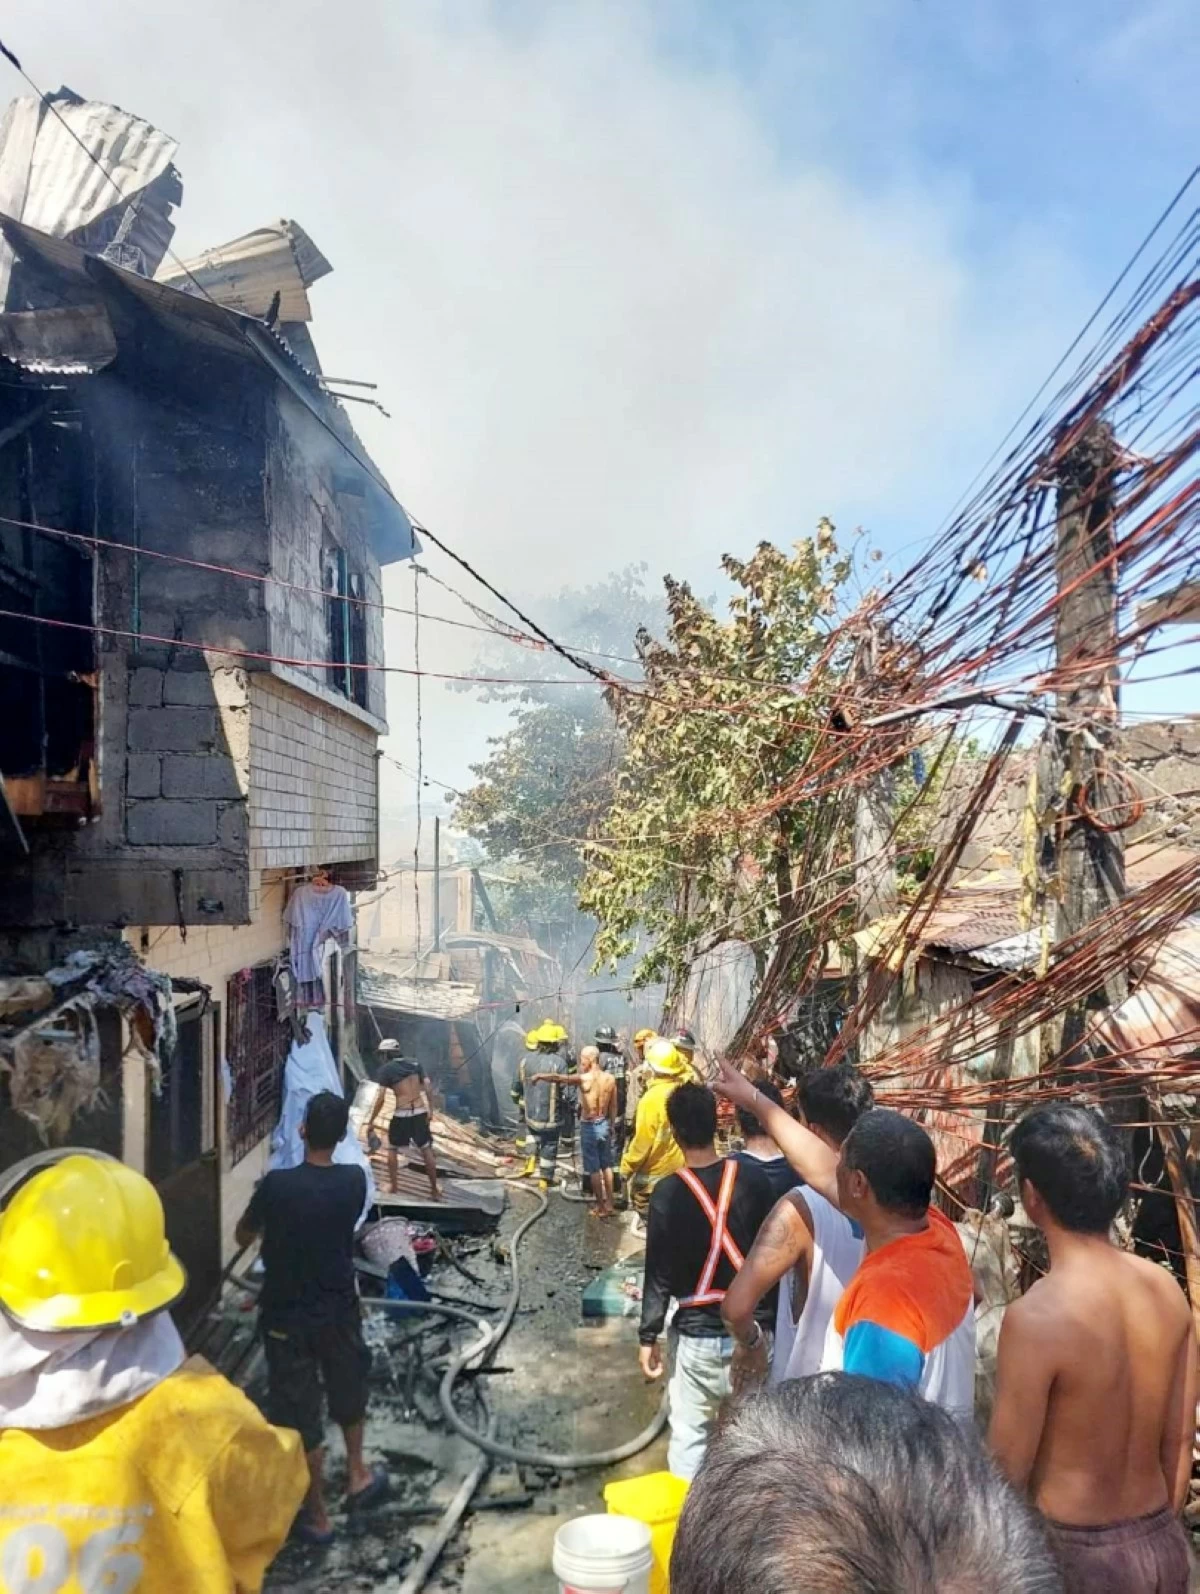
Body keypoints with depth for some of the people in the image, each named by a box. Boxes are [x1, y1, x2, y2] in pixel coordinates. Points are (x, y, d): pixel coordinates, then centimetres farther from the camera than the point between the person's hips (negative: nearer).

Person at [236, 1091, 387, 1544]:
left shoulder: (277, 1184, -23)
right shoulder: (354, 1180, -14)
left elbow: (244, 1237, -5)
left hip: (286, 1315, -3)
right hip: (338, 1309, 3)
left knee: (299, 1411, 13)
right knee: (348, 1390, 27)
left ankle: (316, 1515, 27)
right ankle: (357, 1474, 45)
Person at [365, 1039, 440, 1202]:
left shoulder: (385, 1069, -3)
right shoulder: (414, 1063, 10)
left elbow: (381, 1098, -9)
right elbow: (427, 1088, 7)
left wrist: (371, 1122, -4)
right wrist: (430, 1109, 12)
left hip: (401, 1114, -4)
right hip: (420, 1112, 4)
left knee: (392, 1149, 19)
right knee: (426, 1150, 13)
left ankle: (394, 1187, 22)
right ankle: (434, 1190, 17)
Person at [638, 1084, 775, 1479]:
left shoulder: (669, 1192, -14)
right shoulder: (754, 1179, -8)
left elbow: (659, 1271, -9)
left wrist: (648, 1336, 2)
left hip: (698, 1332, -2)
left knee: (690, 1432, 11)